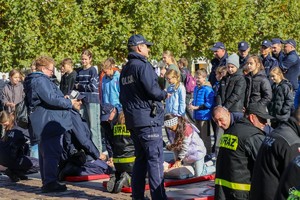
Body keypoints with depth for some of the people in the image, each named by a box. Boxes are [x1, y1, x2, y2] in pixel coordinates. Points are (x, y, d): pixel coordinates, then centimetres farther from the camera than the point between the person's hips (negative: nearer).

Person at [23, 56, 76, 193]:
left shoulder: (33, 80, 21)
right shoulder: (41, 80, -14)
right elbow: (51, 99, -21)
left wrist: (63, 99, 20)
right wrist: (69, 103, -10)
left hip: (41, 125, 11)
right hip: (49, 123, -11)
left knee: (45, 153, 14)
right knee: (52, 153, -13)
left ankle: (47, 182, 20)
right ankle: (50, 182, -17)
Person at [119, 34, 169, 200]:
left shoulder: (125, 70, 17)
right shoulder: (143, 66, -12)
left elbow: (122, 97, 21)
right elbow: (152, 90, -19)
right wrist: (164, 95, -1)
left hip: (132, 120, 9)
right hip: (148, 118, -9)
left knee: (141, 158, 15)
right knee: (155, 158, -8)